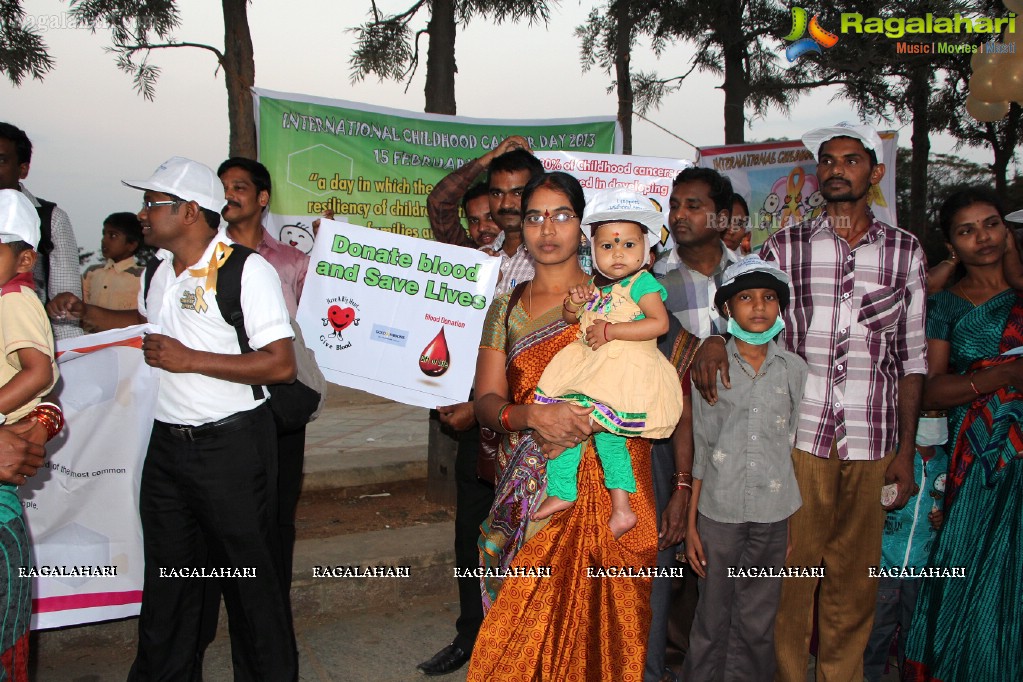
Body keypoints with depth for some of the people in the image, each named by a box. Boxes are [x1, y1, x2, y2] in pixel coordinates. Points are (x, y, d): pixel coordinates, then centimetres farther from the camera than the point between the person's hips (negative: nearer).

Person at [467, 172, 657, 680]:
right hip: (525, 488, 2)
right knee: (525, 624, 2)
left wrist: (596, 414, -19)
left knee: (588, 616, -4)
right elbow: (487, 401, 4)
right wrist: (531, 415, -17)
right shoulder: (507, 307, 11)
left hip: (600, 481, -2)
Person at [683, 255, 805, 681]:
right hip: (718, 510, -1)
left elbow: (796, 445, 8)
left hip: (774, 514, 1)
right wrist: (690, 523, 0)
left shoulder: (795, 369, 4)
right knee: (712, 619, 7)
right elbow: (699, 450, 2)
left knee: (757, 623, 10)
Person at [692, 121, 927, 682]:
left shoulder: (905, 251, 8)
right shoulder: (785, 246, 4)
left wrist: (906, 451, 5)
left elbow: (911, 356, 9)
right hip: (799, 437, -1)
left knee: (854, 575, 11)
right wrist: (714, 338, -20)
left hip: (873, 445, 1)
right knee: (792, 568, 5)